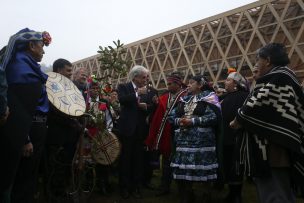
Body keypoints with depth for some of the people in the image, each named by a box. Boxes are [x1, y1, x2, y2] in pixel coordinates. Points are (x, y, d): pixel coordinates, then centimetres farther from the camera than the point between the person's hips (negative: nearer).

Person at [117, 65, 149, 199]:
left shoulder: (146, 90, 10)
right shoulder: (123, 87, -1)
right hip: (127, 128, -3)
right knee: (125, 158, 4)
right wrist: (137, 93, -24)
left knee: (138, 158, 8)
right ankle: (124, 187, 15)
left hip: (140, 129, 4)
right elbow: (121, 100, -21)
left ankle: (135, 187, 19)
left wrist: (146, 106, -14)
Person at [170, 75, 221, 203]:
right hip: (184, 139, 6)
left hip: (201, 140, -6)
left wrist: (193, 121, -16)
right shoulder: (185, 99, 19)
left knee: (201, 171, -5)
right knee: (182, 170, 7)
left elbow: (214, 117, -12)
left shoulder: (209, 97, 0)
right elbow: (174, 115, 18)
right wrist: (179, 121, -6)